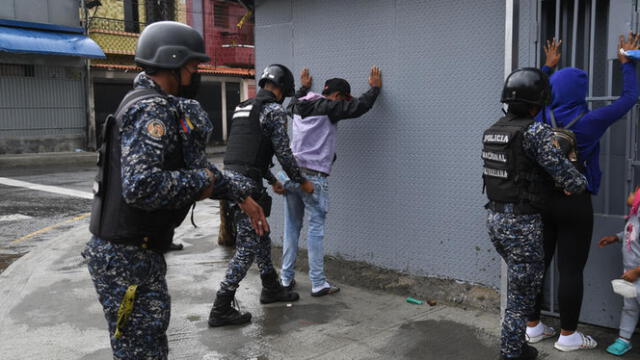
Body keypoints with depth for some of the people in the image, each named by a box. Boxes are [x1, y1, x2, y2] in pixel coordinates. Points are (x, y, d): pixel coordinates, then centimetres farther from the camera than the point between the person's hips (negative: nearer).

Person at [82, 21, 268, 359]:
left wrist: (242, 196, 19)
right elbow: (141, 186, -33)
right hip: (127, 258, -10)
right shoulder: (152, 110, -19)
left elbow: (195, 163, 22)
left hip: (138, 252, 10)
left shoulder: (160, 107, 14)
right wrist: (201, 181, -17)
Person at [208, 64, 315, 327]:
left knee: (261, 236, 22)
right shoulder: (275, 110, -7)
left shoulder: (244, 107, 20)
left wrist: (272, 181, 33)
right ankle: (221, 310, 1)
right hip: (246, 184, -9)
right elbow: (283, 152, -8)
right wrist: (302, 181, 7)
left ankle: (271, 288, 37)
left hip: (230, 177, 9)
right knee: (248, 246, -3)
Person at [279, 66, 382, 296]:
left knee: (292, 227, 12)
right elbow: (359, 107, -7)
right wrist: (375, 87, 10)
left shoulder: (300, 106, 13)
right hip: (313, 176, -7)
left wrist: (304, 87, 54)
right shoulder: (328, 108, -8)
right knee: (316, 228, -1)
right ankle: (318, 284, 3)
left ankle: (286, 278, 18)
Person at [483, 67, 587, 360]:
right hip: (522, 223, -8)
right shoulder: (535, 132, -16)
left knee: (524, 281, 23)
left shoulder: (492, 132, 9)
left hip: (495, 217, 8)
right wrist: (579, 185, 4)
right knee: (522, 292, 5)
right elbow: (565, 173, -18)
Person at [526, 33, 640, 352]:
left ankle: (533, 326, 20)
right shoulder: (589, 122, -12)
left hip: (541, 200, 5)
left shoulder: (540, 119, 0)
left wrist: (548, 66, 28)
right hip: (574, 202, -5)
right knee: (571, 270, 3)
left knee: (537, 264, 10)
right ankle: (567, 335, 13)